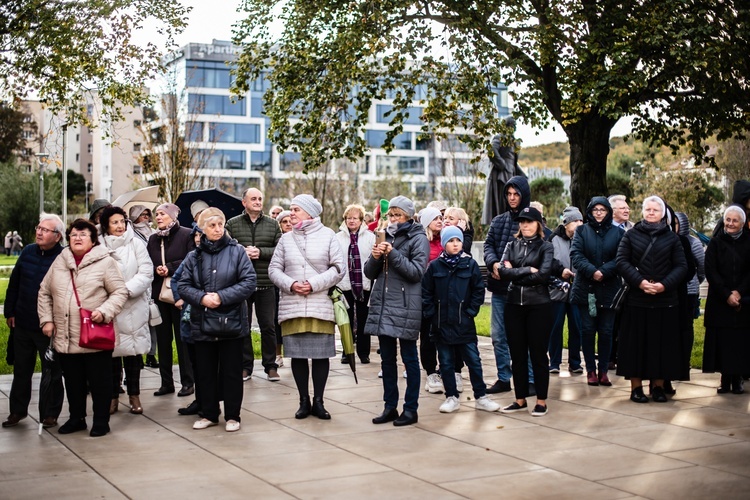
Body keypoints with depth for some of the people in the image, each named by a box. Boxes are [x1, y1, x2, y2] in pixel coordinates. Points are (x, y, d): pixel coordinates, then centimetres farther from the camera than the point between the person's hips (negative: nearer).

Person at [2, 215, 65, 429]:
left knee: (51, 372, 7)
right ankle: (17, 410, 29)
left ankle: (49, 414, 19)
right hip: (22, 323, 5)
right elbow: (14, 284, 10)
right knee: (21, 369, 16)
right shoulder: (28, 252, 3)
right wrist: (9, 312, 8)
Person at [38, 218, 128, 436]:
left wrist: (104, 312, -19)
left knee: (99, 381, 5)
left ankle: (101, 421, 17)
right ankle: (76, 418, 30)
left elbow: (120, 292, -6)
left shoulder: (105, 262, -5)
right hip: (65, 337, 5)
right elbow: (44, 292, 16)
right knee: (73, 381, 15)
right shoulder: (59, 262, 10)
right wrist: (46, 319, 7)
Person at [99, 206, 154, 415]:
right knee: (111, 350, 6)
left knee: (132, 350, 6)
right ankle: (113, 395, 17)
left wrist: (126, 289, -15)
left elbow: (146, 273, -5)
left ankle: (134, 395, 16)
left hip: (133, 307, 0)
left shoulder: (136, 243, -2)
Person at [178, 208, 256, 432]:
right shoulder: (194, 257, 6)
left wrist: (222, 297, -16)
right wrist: (202, 298, -16)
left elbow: (249, 283, -8)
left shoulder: (237, 252, -2)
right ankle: (209, 414, 25)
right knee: (206, 372, 11)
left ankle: (233, 416, 17)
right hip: (202, 323, 3)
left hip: (232, 322, -3)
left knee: (231, 371, 5)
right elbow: (183, 286, 2)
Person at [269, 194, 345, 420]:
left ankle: (318, 401, 13)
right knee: (297, 354, 5)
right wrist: (290, 284, -9)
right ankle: (304, 401, 16)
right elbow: (274, 269, 8)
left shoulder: (327, 236, 2)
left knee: (321, 354, 1)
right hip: (292, 306, 2)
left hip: (320, 306, -2)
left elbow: (339, 268, -3)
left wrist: (314, 284, -11)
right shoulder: (286, 239, 9)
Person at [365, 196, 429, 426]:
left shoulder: (418, 238, -3)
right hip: (382, 305, 6)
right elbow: (369, 272, 12)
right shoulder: (385, 237, 14)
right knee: (387, 359, 10)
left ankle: (411, 409, 10)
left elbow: (417, 271, -14)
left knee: (409, 358, 3)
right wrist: (375, 258, -8)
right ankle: (390, 406, 19)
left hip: (405, 308, -6)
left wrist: (392, 254, -19)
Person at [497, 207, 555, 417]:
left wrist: (515, 274, -9)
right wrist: (528, 270, -12)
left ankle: (541, 401, 11)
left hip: (539, 306, -4)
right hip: (514, 305, 4)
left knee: (538, 354, 2)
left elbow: (543, 275, -15)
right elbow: (503, 271, -4)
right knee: (517, 354, 8)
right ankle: (520, 399, 19)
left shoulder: (545, 246, 0)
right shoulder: (512, 245, 10)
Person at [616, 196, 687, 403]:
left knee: (662, 343, 4)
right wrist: (640, 282, -14)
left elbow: (681, 266, 2)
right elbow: (622, 261, -1)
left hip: (665, 300, 1)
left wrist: (664, 285, -13)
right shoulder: (631, 235, 6)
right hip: (637, 300, -1)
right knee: (636, 342, 1)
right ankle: (636, 387, 8)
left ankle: (658, 386, 13)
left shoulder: (672, 238, 7)